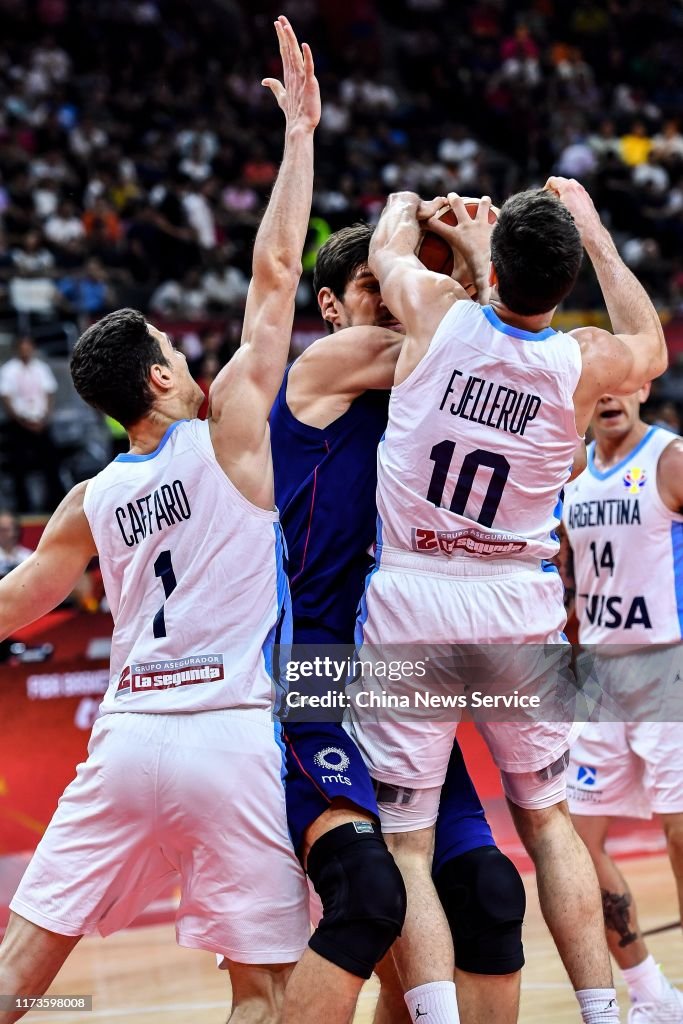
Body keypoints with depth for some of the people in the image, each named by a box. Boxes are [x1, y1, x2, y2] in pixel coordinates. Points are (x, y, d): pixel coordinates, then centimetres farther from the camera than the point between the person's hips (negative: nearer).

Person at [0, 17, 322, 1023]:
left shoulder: (91, 501, 9)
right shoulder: (228, 435, -3)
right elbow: (275, 272, -2)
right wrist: (299, 132, 3)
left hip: (128, 737, 4)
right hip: (235, 737, -4)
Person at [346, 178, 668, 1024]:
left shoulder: (435, 311, -9)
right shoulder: (584, 364, -6)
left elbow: (389, 247, 15)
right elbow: (651, 348, 20)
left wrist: (407, 206, 37)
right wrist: (596, 233, 25)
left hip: (410, 600, -2)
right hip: (517, 608, 2)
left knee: (405, 843, 0)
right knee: (546, 818, 19)